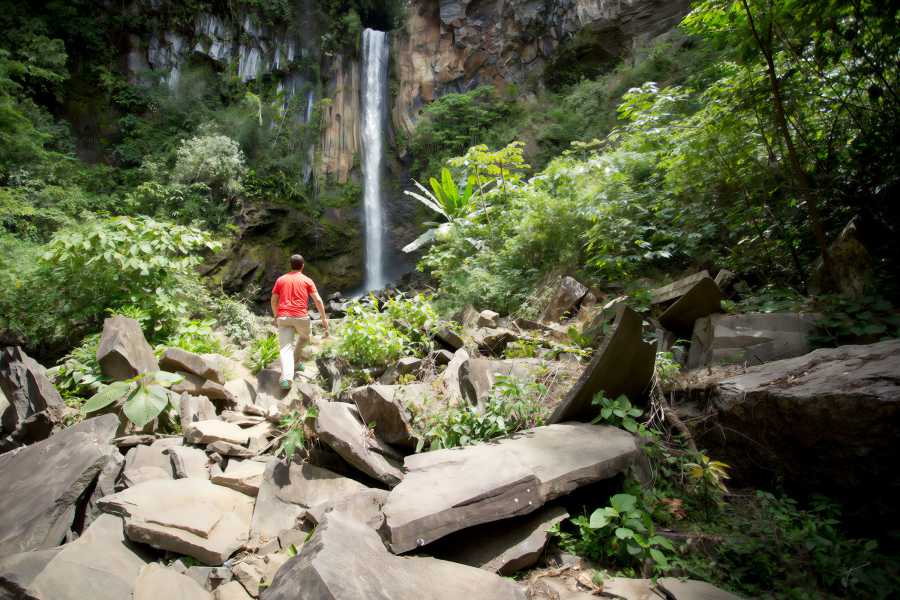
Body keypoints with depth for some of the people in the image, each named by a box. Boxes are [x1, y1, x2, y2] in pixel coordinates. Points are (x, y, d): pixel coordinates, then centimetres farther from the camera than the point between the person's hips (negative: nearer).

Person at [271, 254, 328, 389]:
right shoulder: (307, 280, 8)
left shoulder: (281, 279, 15)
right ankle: (295, 360, 30)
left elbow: (274, 300, 16)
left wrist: (276, 316, 30)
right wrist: (324, 318, 4)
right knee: (304, 337, 31)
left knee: (285, 348, -8)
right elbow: (317, 299, 0)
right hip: (301, 317, -1)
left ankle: (286, 377, -26)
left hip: (283, 317, 1)